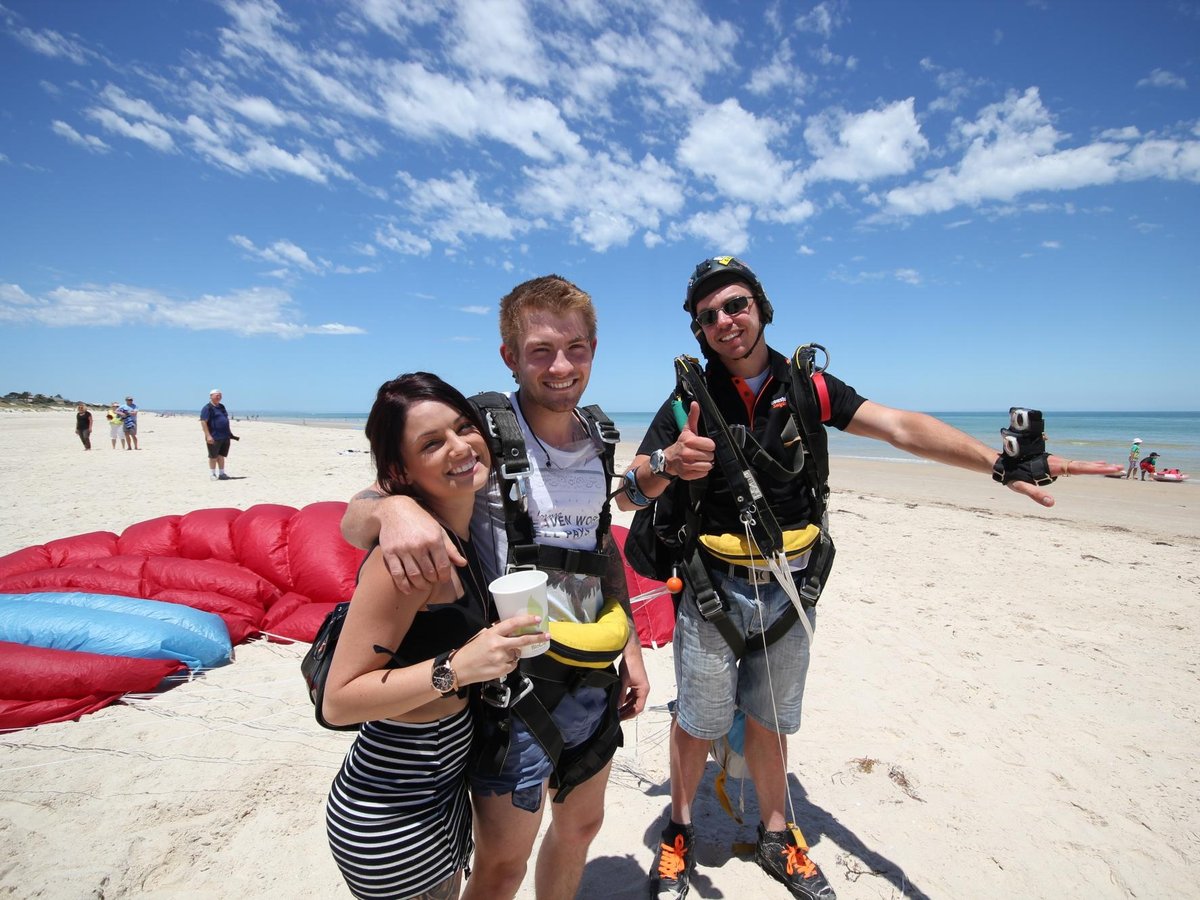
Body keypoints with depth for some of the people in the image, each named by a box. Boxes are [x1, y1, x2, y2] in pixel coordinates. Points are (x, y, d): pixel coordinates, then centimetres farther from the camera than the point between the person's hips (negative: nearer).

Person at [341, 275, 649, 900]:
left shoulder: (597, 439, 3)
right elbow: (353, 522, -17)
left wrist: (631, 646, 12)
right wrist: (395, 507, -41)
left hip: (593, 677, 6)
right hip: (514, 679, -6)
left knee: (581, 824, 24)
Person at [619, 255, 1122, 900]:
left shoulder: (806, 387, -2)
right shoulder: (688, 402, -8)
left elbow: (902, 427, -11)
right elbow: (627, 495, -12)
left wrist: (1000, 463, -23)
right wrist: (667, 465, -34)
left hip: (790, 588, 2)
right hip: (712, 588, -1)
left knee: (768, 722, 19)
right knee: (697, 723, 12)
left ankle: (776, 836, 43)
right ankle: (680, 832, 39)